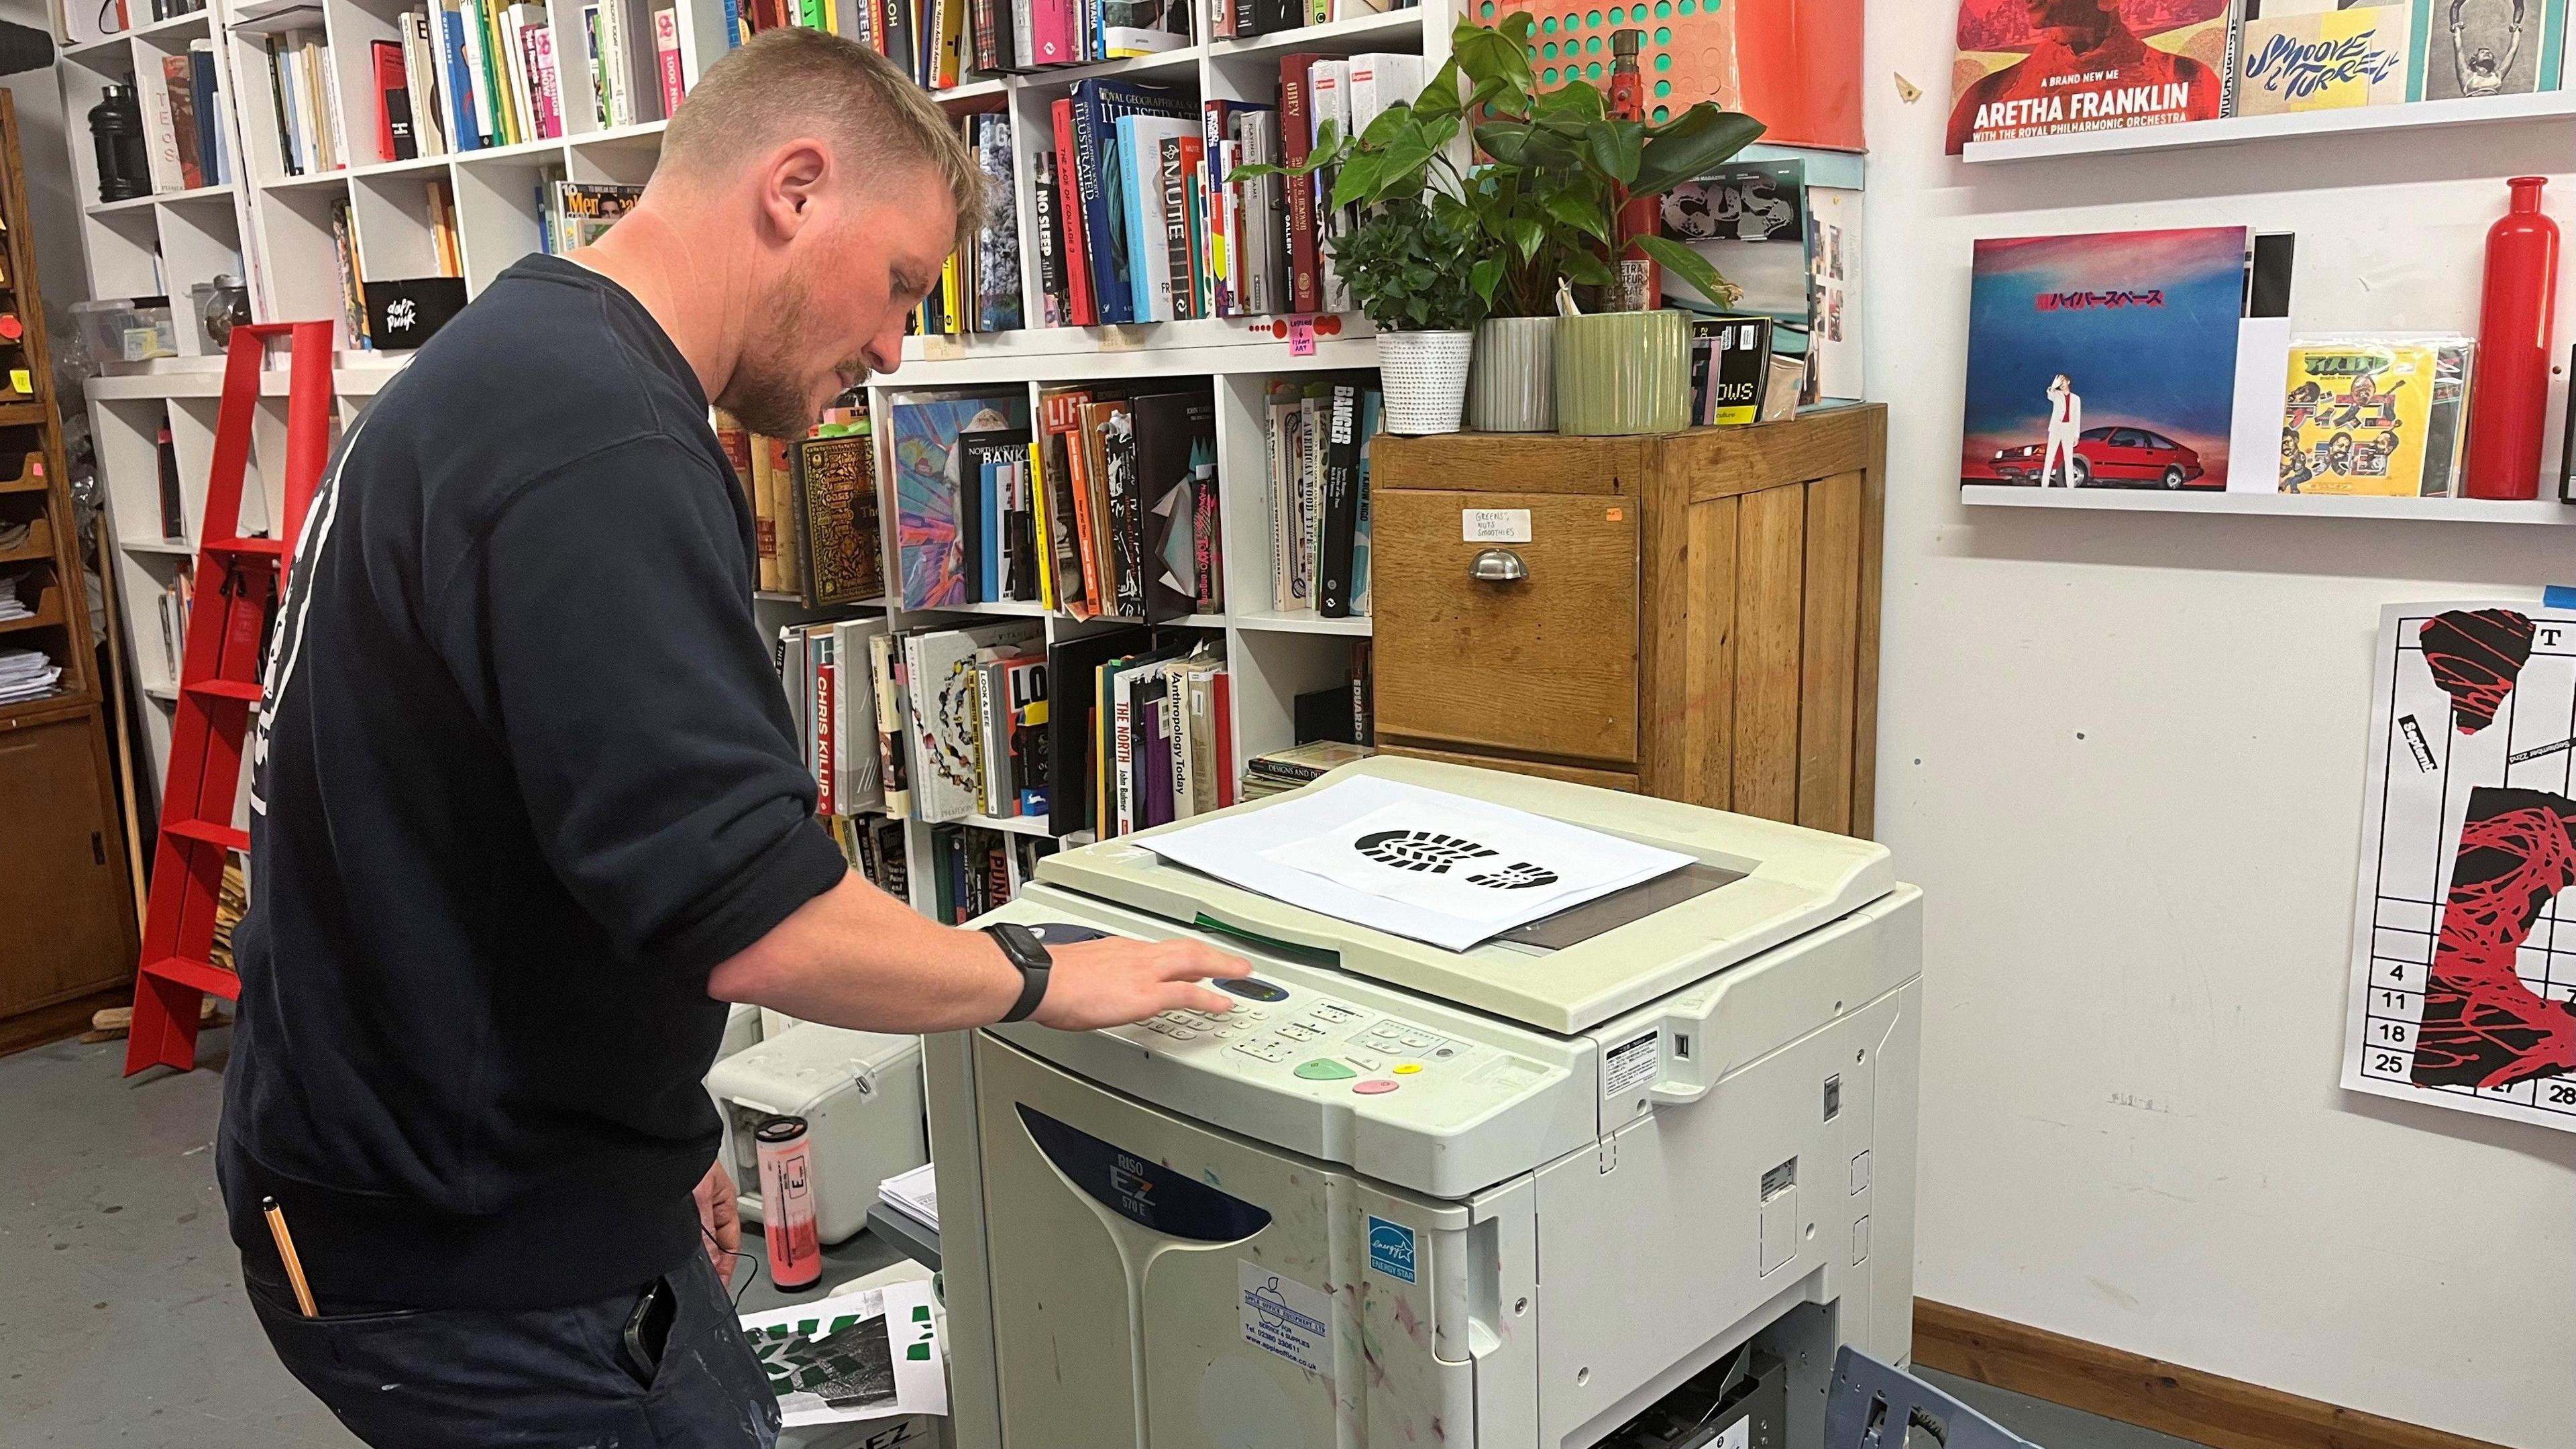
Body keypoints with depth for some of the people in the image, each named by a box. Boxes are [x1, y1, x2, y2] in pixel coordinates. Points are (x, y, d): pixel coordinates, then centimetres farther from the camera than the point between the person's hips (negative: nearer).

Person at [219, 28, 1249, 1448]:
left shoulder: (505, 367, 8)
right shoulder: (596, 440, -26)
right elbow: (764, 922, -30)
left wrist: (652, 1135, 18)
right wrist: (1036, 976, -12)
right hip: (475, 1266, -9)